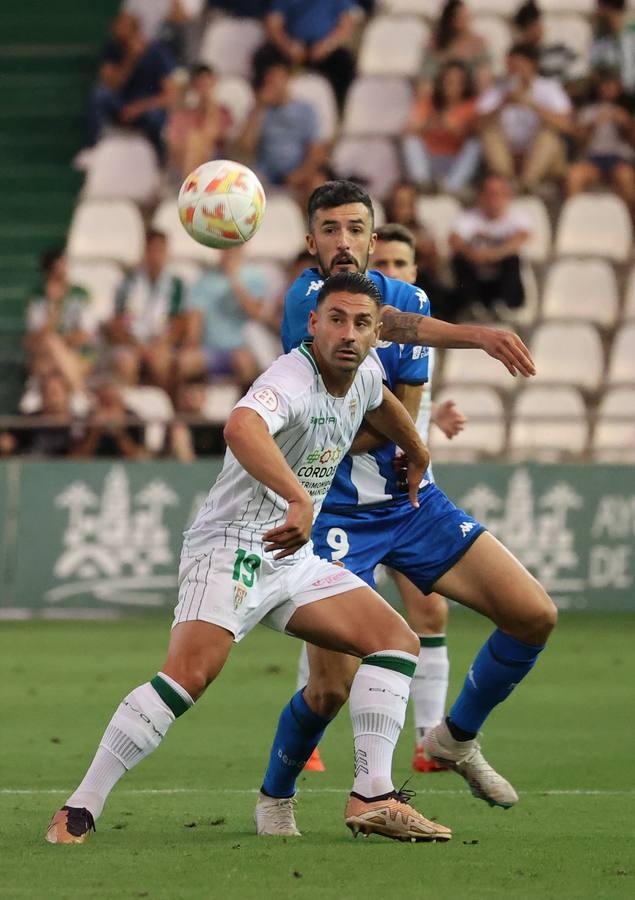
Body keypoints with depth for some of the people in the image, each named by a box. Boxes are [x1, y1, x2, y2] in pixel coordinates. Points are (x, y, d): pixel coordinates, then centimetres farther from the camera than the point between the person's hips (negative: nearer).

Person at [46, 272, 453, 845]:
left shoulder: (363, 374, 5)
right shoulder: (291, 381, -23)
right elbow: (241, 428, -47)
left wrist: (418, 458, 48)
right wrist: (301, 501, -56)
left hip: (295, 556, 9)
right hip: (232, 547, -9)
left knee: (397, 642, 1)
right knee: (189, 673, -26)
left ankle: (372, 799, -3)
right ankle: (80, 809, -20)